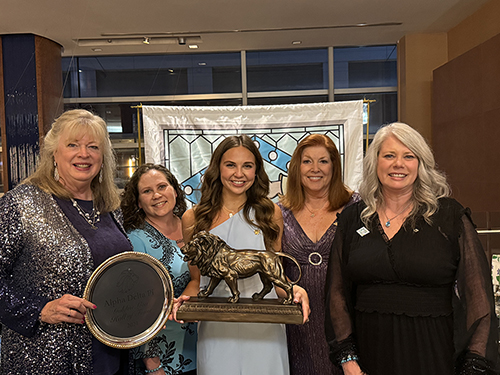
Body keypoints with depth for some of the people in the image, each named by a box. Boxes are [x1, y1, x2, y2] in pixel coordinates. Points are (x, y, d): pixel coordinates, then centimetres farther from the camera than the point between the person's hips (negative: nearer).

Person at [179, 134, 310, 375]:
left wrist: (295, 290, -11)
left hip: (264, 331, 0)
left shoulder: (270, 213, 3)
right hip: (216, 332, 0)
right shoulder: (193, 219, 2)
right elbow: (196, 278, 10)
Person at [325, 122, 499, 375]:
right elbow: (338, 292, 5)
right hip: (371, 352, 2)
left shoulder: (450, 216, -5)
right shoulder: (353, 218, 1)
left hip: (434, 353, -2)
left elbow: (478, 294, -5)